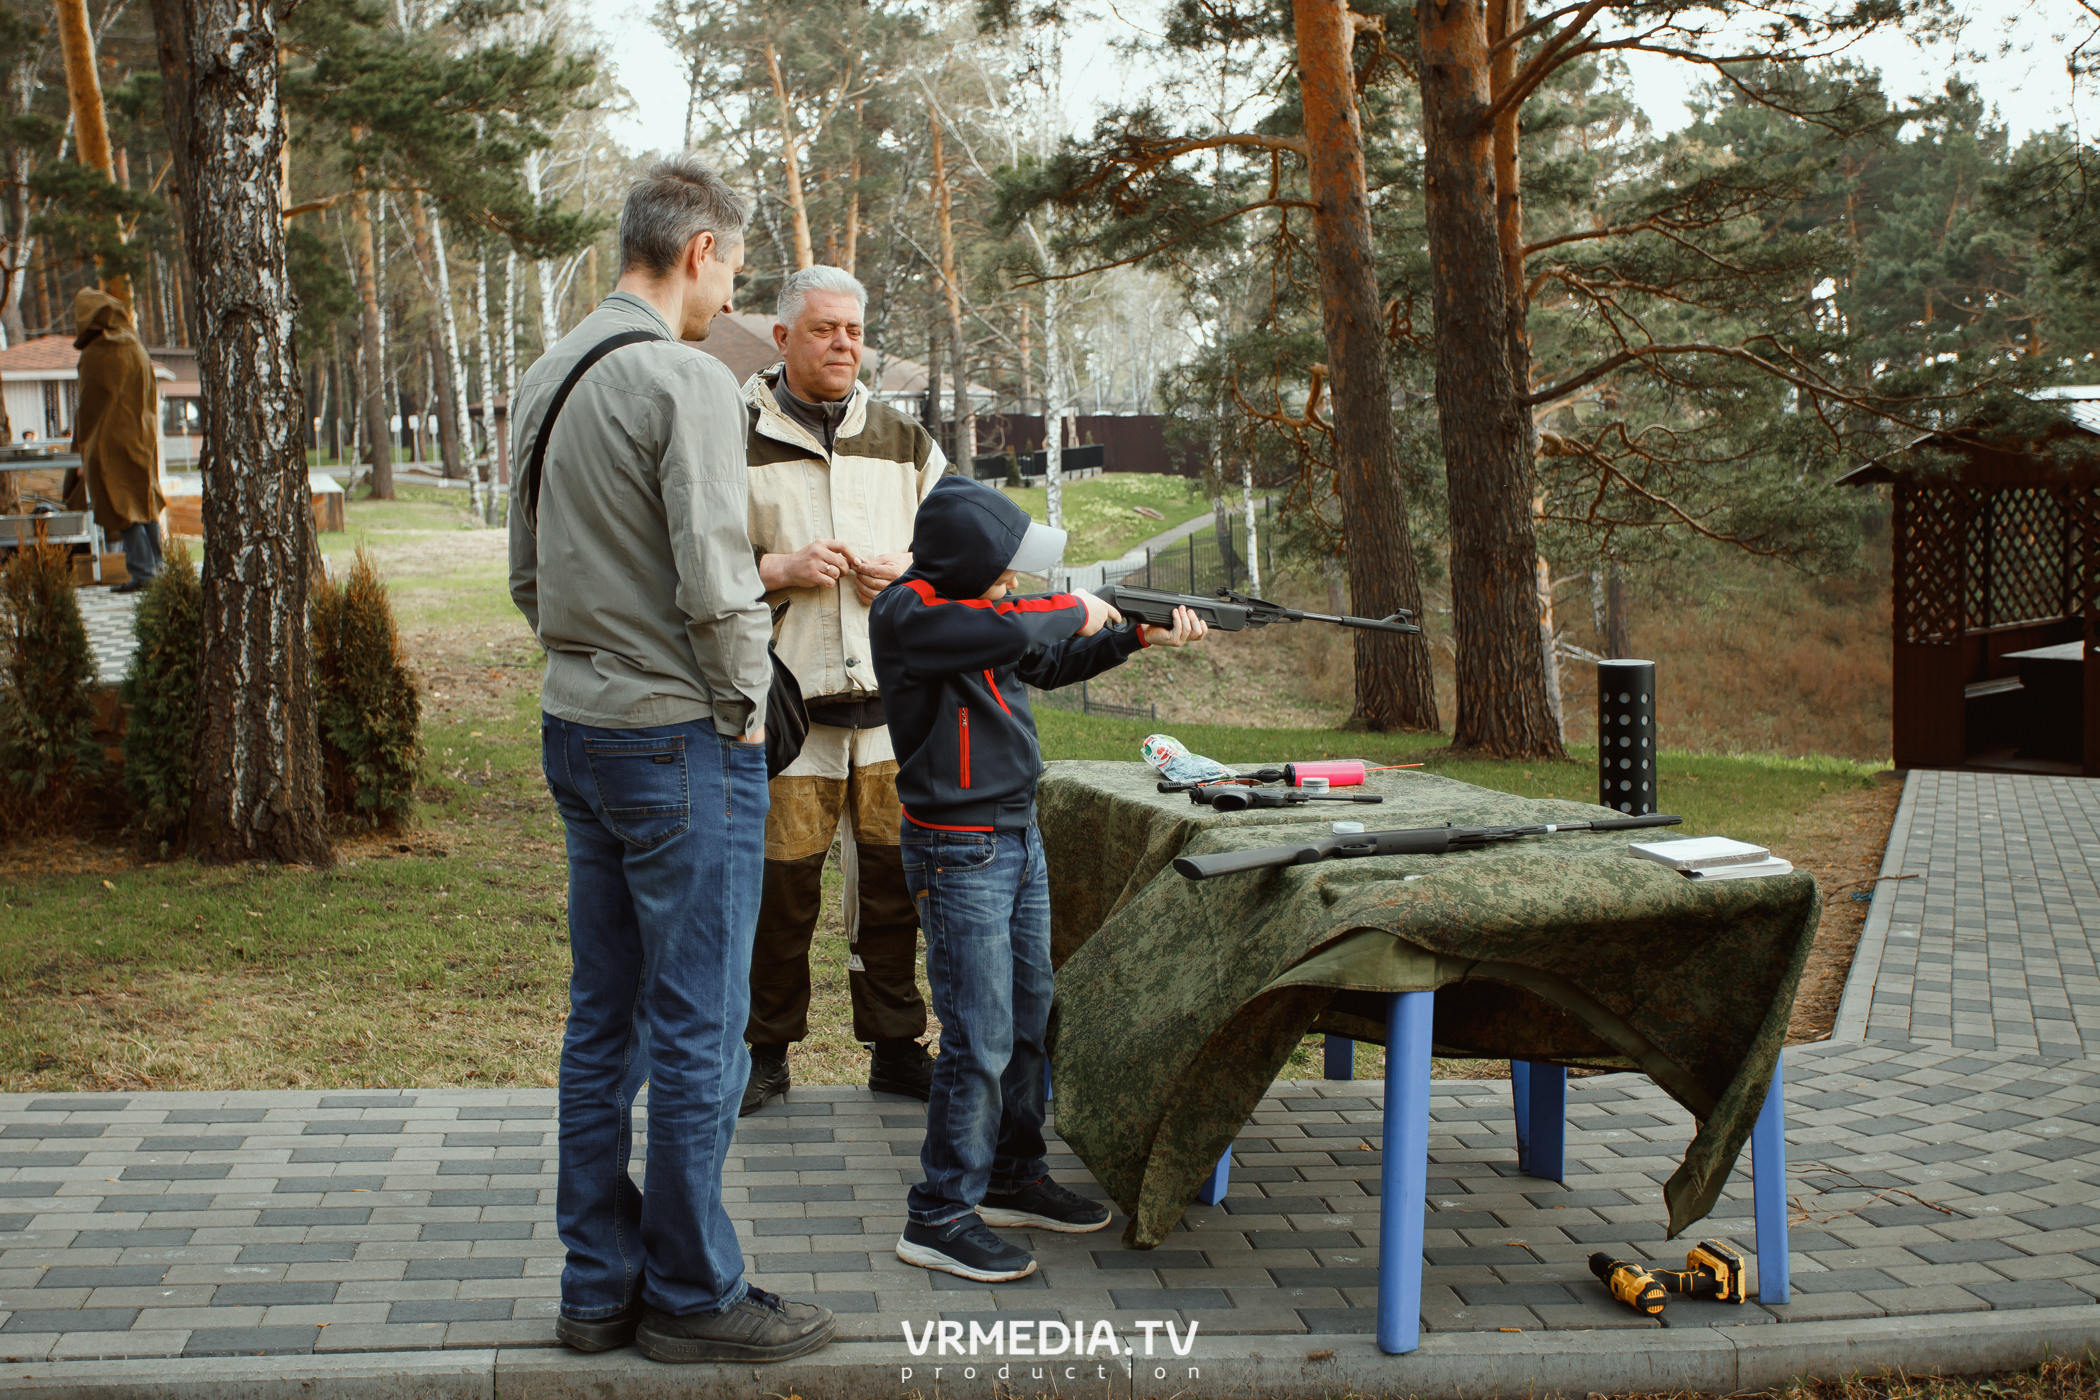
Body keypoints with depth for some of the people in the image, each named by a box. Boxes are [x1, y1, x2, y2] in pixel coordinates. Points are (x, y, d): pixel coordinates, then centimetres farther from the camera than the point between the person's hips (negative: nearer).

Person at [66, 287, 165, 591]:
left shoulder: (95, 356, -14)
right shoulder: (137, 349, 7)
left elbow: (89, 407, -10)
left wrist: (82, 444, -2)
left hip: (110, 441, -7)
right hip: (144, 436, 7)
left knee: (122, 508, -3)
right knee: (145, 501, 13)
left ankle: (142, 571, -5)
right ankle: (155, 565, 16)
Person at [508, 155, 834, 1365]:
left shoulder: (548, 379, 13)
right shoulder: (686, 379, -15)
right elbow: (715, 579, -20)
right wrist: (745, 708, -8)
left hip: (577, 728, 9)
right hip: (678, 738, -9)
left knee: (606, 1023, 14)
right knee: (698, 1032, 1)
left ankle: (601, 1285, 23)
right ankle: (693, 1295, 11)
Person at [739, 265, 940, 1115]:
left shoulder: (904, 441, 13)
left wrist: (908, 571, -1)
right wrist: (780, 570, -13)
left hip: (894, 699, 3)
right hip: (786, 700, -3)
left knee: (893, 877, 7)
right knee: (781, 885, 2)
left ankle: (897, 1047, 21)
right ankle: (766, 1051, 19)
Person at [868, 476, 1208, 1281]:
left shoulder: (974, 601, 7)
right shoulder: (907, 615, -20)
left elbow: (1048, 665, 22)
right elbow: (1011, 633, -34)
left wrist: (1141, 638, 12)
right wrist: (1073, 611, -14)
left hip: (1019, 837, 9)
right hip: (959, 854, -9)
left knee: (1028, 1018, 17)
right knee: (980, 1042, -7)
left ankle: (1012, 1180, 30)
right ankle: (940, 1218, 3)